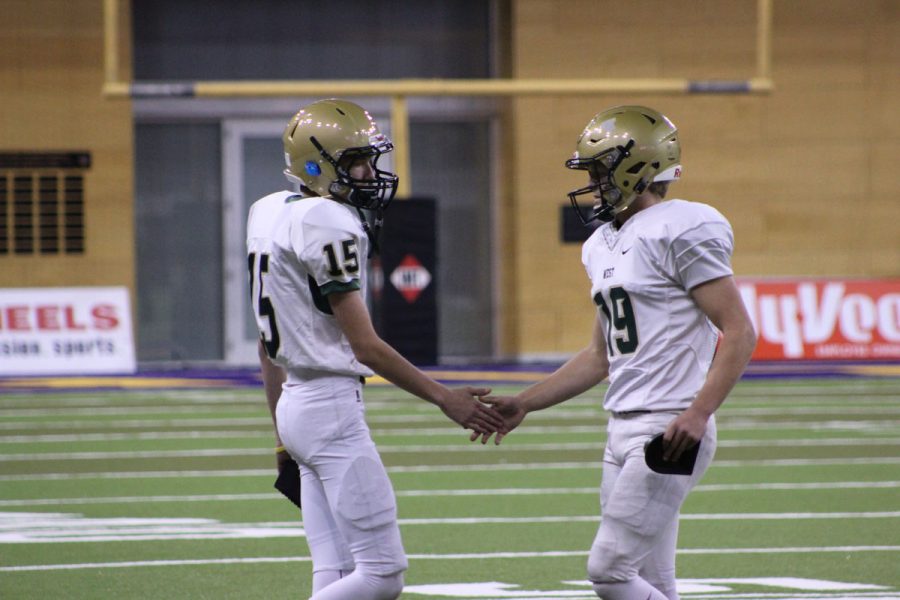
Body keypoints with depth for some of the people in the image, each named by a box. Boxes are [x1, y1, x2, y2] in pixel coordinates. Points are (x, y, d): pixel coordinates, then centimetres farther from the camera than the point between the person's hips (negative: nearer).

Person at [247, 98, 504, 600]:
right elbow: (365, 347, -16)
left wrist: (283, 438, 24)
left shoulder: (272, 214, 12)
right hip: (332, 404, -10)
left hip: (296, 405, 10)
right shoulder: (328, 224, -16)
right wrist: (445, 399, -9)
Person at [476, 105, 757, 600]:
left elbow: (739, 332, -15)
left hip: (669, 431, -9)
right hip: (624, 429, 9)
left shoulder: (681, 232, -11)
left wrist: (698, 413, -26)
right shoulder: (603, 245, 16)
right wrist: (523, 405, 19)